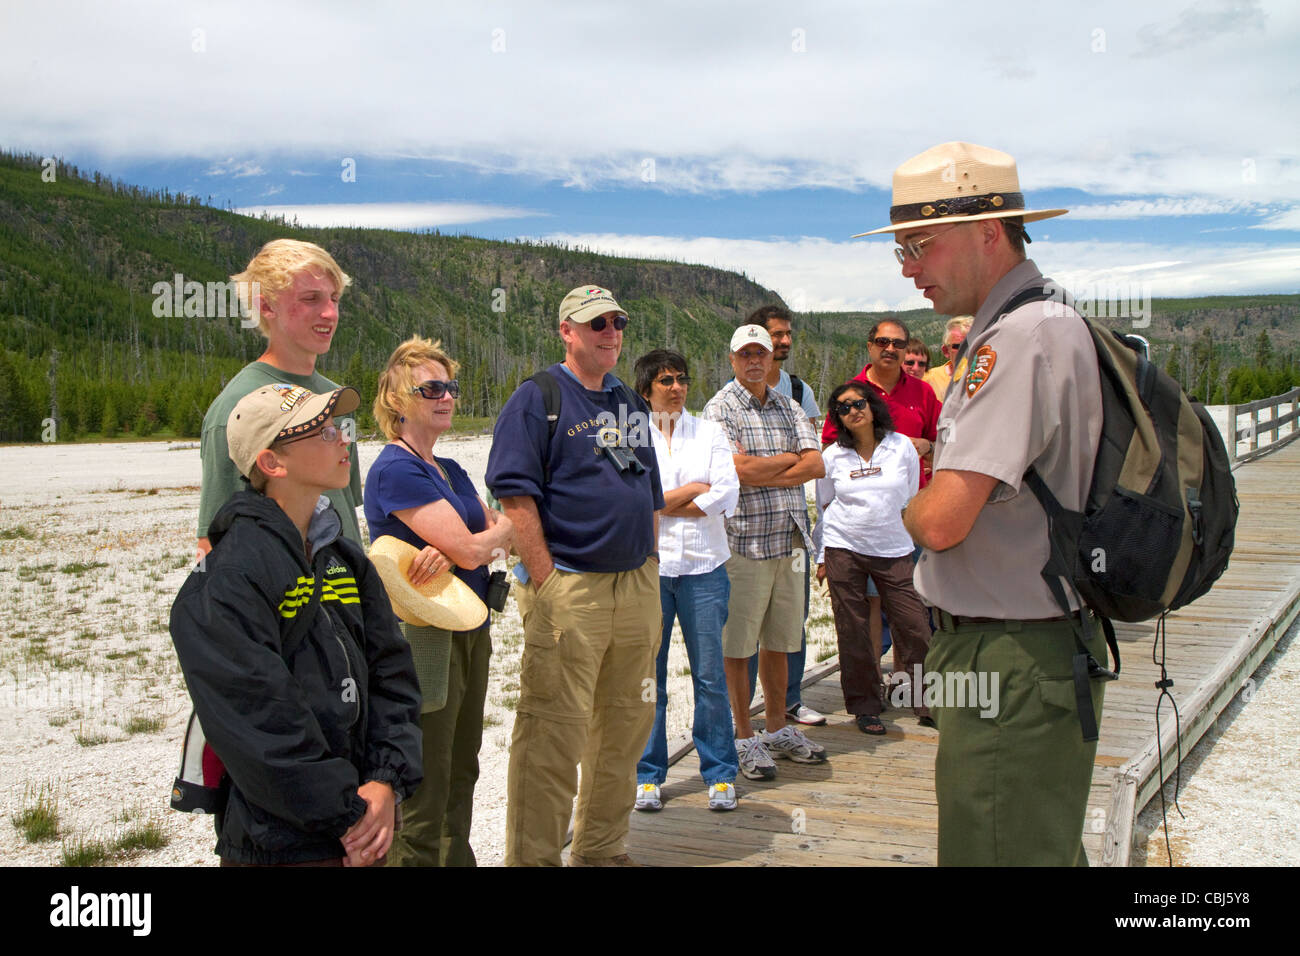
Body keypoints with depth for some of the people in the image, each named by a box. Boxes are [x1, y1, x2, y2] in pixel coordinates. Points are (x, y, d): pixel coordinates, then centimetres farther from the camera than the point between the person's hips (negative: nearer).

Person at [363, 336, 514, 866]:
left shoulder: (450, 471, 14)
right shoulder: (395, 470, -14)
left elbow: (508, 535, 5)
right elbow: (470, 549, -20)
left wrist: (452, 549, -15)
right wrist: (501, 528, 1)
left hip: (469, 633, 9)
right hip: (422, 637, -9)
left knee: (461, 772, 17)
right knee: (426, 788, -1)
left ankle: (458, 856, 29)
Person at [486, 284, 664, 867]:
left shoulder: (632, 404, 18)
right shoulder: (538, 398, -4)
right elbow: (516, 495, -12)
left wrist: (650, 573, 15)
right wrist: (545, 583, -17)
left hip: (636, 584, 7)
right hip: (569, 586, -7)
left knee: (626, 722, 13)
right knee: (555, 730, -7)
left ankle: (602, 849, 27)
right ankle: (532, 857, 4)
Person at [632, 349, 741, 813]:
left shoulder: (709, 432, 10)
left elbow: (726, 496, -4)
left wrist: (660, 504, -6)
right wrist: (693, 489, -4)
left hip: (703, 566, 1)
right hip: (648, 566, -1)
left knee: (711, 674, 2)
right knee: (647, 676, 3)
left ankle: (720, 773, 14)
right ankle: (648, 774, 17)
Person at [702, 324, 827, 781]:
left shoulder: (788, 407, 14)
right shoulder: (720, 408, -4)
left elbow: (815, 465, 1)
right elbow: (741, 468, -17)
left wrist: (764, 474, -11)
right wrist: (790, 458, -3)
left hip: (790, 538, 6)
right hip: (744, 538, -6)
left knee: (778, 641, 14)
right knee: (738, 646, 1)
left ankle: (778, 728, 26)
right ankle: (745, 738, 11)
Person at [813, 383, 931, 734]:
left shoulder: (902, 447, 3)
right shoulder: (832, 456, 4)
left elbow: (911, 501, 11)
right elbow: (824, 508, 11)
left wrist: (913, 544, 11)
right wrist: (822, 557, 8)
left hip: (894, 550, 0)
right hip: (844, 549, 0)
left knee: (914, 627, -3)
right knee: (854, 632, 1)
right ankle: (865, 707, 14)